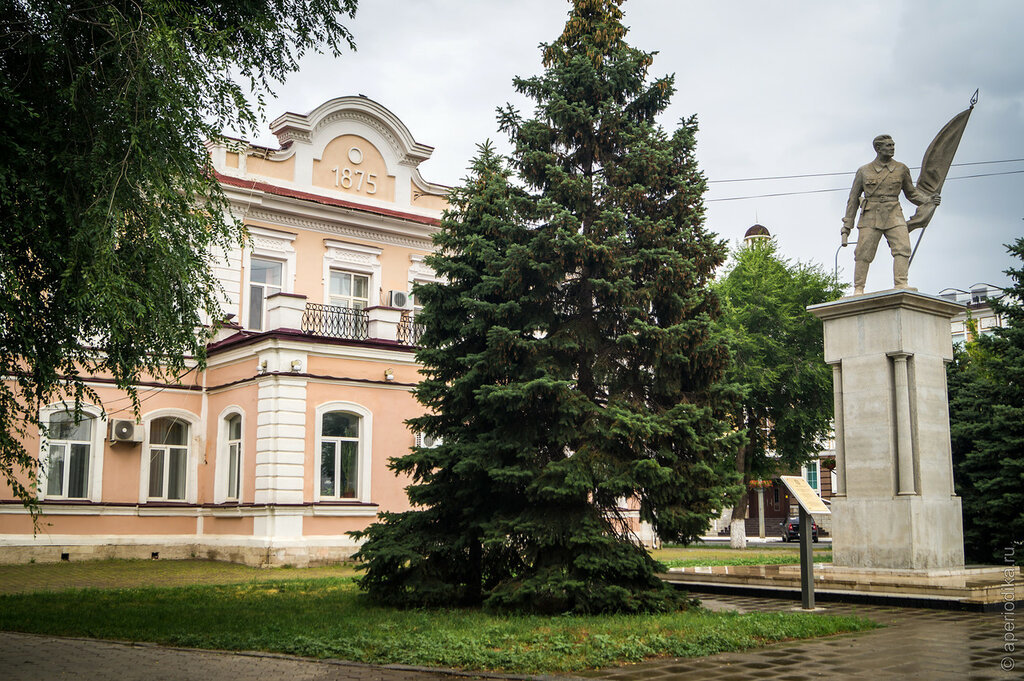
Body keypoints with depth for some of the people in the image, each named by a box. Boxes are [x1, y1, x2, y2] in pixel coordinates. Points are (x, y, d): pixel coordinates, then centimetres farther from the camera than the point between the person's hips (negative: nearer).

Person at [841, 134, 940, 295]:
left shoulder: (901, 169, 12)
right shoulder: (863, 171, 9)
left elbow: (911, 193, 21)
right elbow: (853, 199, 12)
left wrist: (928, 199, 0)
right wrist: (846, 226, 8)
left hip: (894, 216, 1)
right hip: (870, 217, -1)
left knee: (902, 248, -17)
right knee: (863, 253, -7)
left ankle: (901, 285, -22)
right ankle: (858, 290, -1)